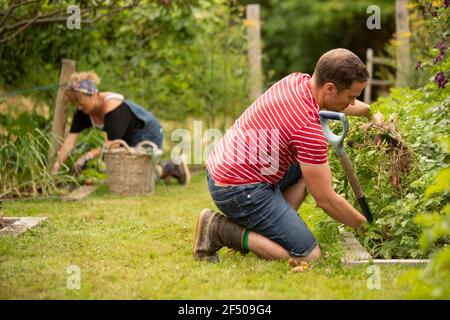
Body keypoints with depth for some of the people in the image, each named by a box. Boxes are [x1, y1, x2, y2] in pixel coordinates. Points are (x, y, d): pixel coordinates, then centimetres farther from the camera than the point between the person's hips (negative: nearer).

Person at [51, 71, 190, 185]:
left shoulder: (113, 108, -34)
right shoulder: (83, 111, -12)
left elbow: (112, 143, -37)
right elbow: (70, 141, -17)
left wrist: (87, 156, -48)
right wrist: (55, 166, -28)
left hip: (148, 134, -8)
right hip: (129, 138, 8)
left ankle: (172, 166, 2)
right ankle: (163, 167, 28)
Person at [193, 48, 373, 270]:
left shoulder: (297, 80, 0)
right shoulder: (309, 129, -24)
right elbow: (326, 200, -15)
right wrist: (366, 226, -3)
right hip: (240, 190, -10)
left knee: (316, 166, 21)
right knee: (309, 256, -9)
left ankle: (271, 227, 11)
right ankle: (220, 230, -7)